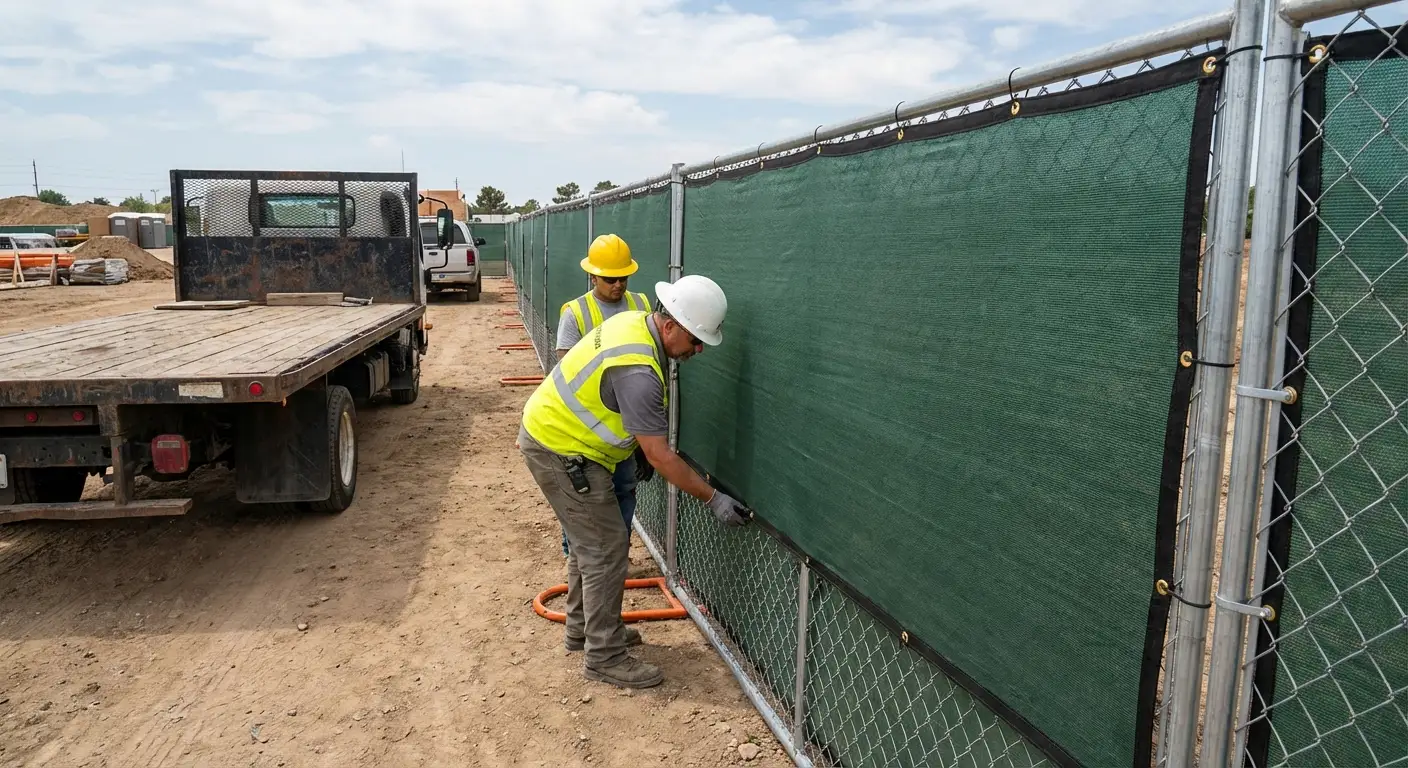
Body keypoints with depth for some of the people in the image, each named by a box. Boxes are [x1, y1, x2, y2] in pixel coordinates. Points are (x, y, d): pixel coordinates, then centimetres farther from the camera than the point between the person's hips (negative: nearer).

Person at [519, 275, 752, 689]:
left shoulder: (636, 321, -2)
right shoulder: (638, 372, -31)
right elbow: (661, 457, -26)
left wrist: (643, 443, 16)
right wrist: (713, 499, -19)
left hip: (552, 431, 10)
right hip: (560, 450, -10)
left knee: (590, 541, 20)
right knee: (606, 549, -4)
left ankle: (583, 628, 35)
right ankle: (605, 657, 7)